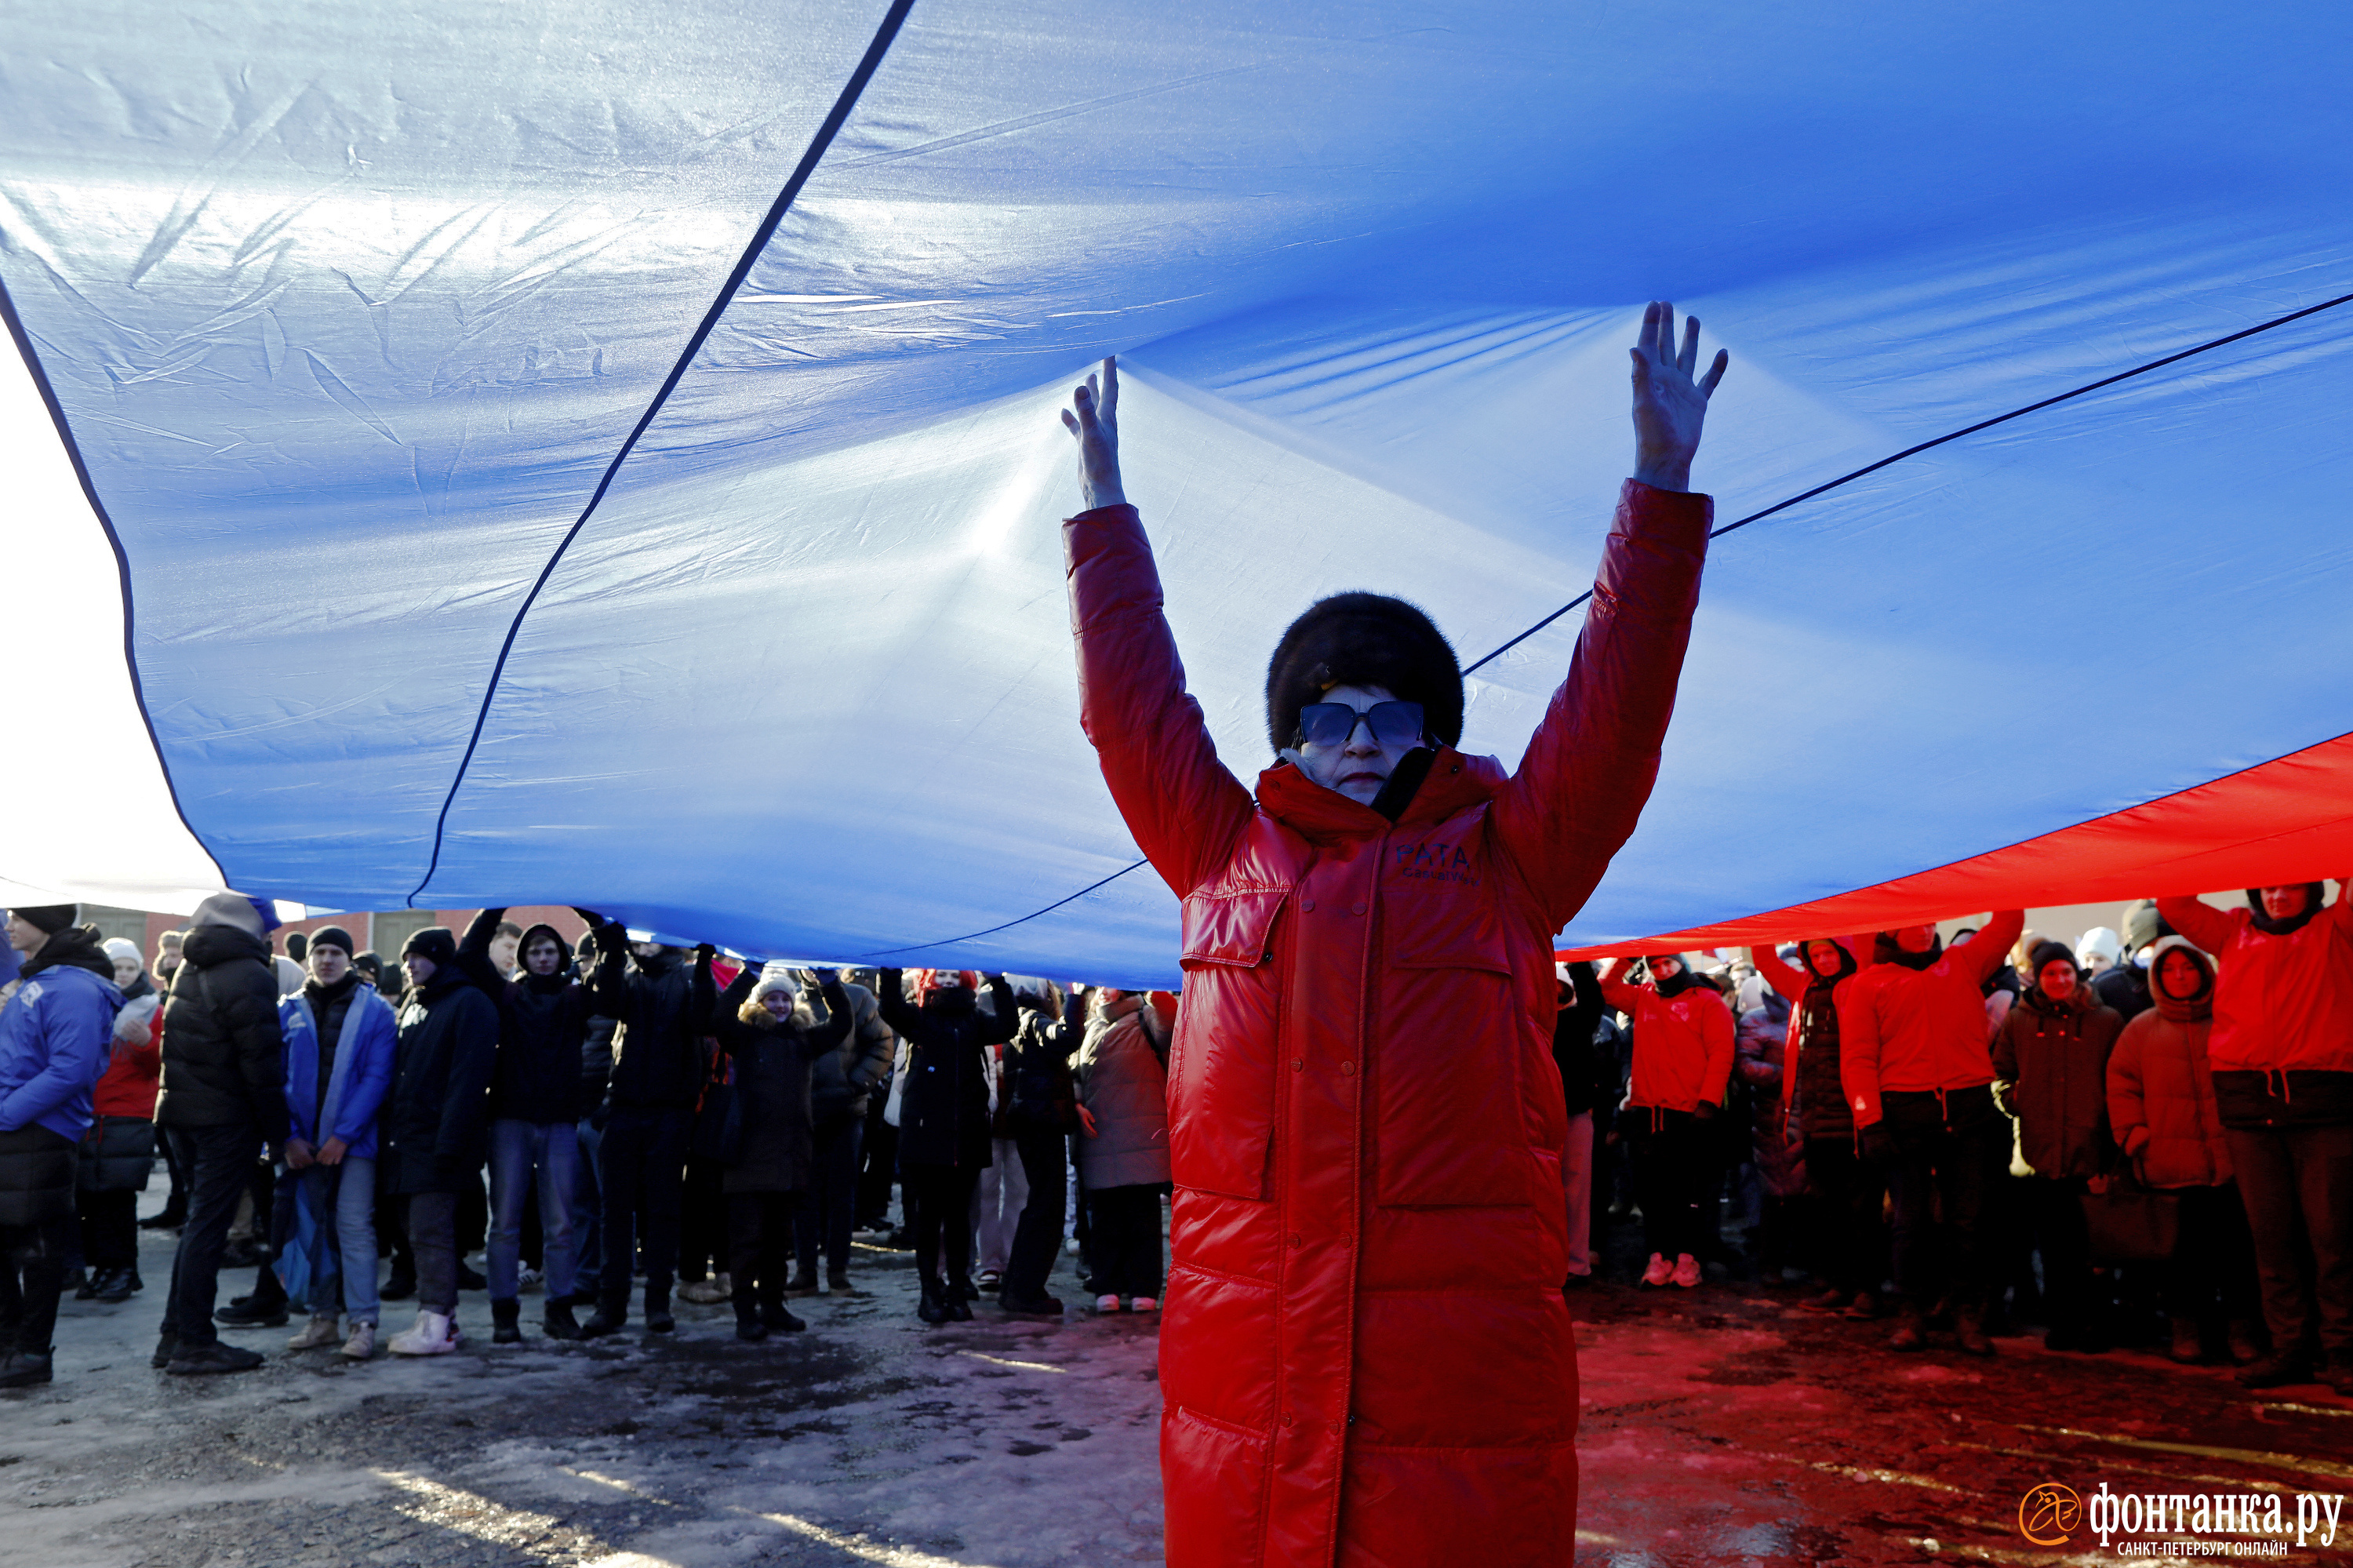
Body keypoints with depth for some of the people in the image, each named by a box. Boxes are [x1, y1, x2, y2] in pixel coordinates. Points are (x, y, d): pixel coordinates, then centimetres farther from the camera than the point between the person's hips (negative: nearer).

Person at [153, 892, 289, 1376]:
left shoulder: (189, 970, 13)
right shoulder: (248, 977, -14)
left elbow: (178, 1046, 17)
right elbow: (261, 1064, -16)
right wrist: (276, 1132, -10)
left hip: (183, 1113, 8)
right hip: (227, 1118, -8)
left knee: (200, 1222, 16)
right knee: (209, 1224, -4)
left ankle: (175, 1335, 20)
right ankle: (195, 1344, -1)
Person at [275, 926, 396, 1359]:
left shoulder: (375, 1011, -2)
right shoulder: (289, 1011, 7)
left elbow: (377, 1077, -8)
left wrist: (343, 1135, -14)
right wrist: (289, 1136, -7)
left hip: (354, 1140, -4)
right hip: (303, 1141, 4)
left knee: (354, 1226, -7)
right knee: (313, 1228, 9)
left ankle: (363, 1322, -4)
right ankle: (324, 1317, 19)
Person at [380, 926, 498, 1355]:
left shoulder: (469, 1004, -9)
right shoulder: (413, 1006, 19)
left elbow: (469, 1078, -16)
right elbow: (399, 1072, 21)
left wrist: (449, 1142, -22)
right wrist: (389, 1127, 10)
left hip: (438, 1139, -9)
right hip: (408, 1139, 9)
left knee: (430, 1233, -8)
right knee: (425, 1231, 11)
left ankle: (435, 1324, -4)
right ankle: (441, 1316, 17)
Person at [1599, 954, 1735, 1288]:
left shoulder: (1708, 1001, 4)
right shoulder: (1643, 998, 17)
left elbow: (1721, 1054, -3)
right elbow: (1607, 988, 20)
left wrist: (1708, 1101, -12)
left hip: (1690, 1113, -4)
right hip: (1647, 1112, 4)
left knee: (1689, 1191, -2)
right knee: (1653, 1189, 4)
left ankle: (1687, 1256, 5)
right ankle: (1660, 1255, 9)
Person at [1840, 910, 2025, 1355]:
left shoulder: (1963, 964, 18)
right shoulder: (1868, 984, 9)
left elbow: (2009, 921, 17)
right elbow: (1857, 1059, 2)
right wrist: (1870, 1122, -8)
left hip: (1969, 1111, 2)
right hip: (1905, 1113, -2)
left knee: (1968, 1217, 1)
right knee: (1912, 1216, 0)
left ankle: (1968, 1314, 10)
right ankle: (1913, 1312, 10)